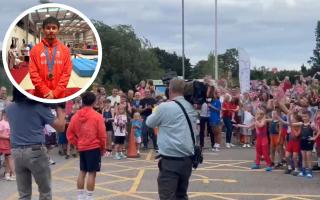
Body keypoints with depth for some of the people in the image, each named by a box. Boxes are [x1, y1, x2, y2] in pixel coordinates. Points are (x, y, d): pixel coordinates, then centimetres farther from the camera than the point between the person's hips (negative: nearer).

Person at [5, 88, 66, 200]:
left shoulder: (9, 109, 7)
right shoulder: (40, 106, -6)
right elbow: (60, 127, -4)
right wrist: (59, 109, 9)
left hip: (16, 152, 5)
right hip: (35, 151, -4)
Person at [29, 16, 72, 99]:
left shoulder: (65, 50, 4)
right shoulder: (35, 50, 2)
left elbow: (66, 73, -1)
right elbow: (33, 73, -3)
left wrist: (55, 92, -9)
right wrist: (46, 91, -11)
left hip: (59, 96, 1)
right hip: (40, 95, 0)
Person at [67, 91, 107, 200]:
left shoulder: (75, 116, 3)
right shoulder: (97, 116, -9)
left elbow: (69, 134, 5)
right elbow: (102, 134, -8)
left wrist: (77, 144, 13)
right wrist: (103, 148, 5)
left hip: (81, 148, 5)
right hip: (94, 147, -5)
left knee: (82, 172, 13)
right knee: (92, 173, -1)